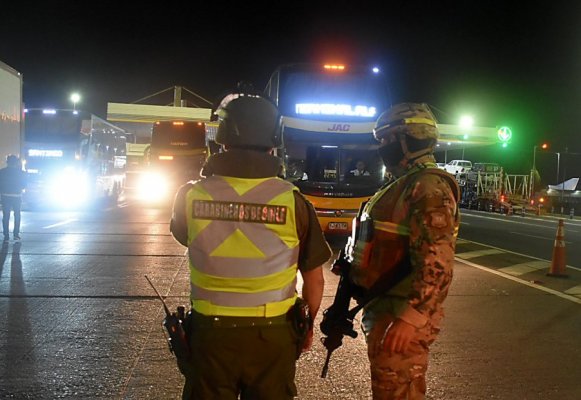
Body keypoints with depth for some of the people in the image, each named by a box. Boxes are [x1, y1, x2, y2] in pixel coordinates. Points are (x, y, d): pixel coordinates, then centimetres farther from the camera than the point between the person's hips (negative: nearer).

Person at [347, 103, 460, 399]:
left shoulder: (428, 187, -18)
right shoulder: (405, 185, 16)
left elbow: (437, 264, -27)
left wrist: (410, 318, -29)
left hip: (401, 316, -10)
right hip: (384, 308, 10)